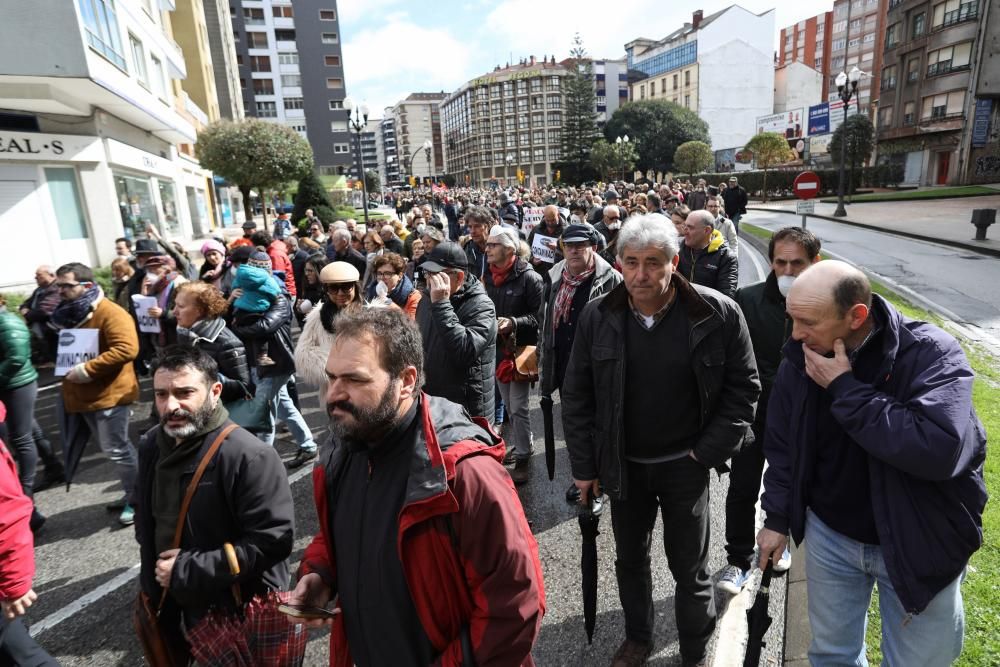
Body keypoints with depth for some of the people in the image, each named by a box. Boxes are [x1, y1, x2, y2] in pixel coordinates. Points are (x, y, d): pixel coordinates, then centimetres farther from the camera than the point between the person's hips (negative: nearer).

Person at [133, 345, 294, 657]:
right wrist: (155, 568, 5)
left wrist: (188, 569, -24)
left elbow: (271, 542, -28)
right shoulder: (152, 445, 0)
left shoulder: (249, 456, -27)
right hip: (170, 609, 7)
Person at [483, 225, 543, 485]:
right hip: (497, 349, 7)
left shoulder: (529, 278, -13)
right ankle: (518, 446, 33)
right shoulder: (489, 277, 9)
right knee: (508, 405, 16)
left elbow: (539, 316, -15)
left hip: (520, 350, -7)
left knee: (518, 407, -4)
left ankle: (522, 459, 10)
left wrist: (513, 323, -26)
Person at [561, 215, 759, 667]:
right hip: (622, 463, 2)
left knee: (689, 568, 15)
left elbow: (743, 388, -5)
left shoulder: (718, 314, -15)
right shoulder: (598, 316, -10)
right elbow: (577, 396, -3)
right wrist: (584, 466, -2)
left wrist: (709, 451, -11)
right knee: (630, 559, 21)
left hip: (684, 464, -2)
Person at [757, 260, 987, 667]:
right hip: (829, 534, 3)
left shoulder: (932, 354, -22)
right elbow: (782, 446, 3)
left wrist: (846, 388, -32)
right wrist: (777, 518, 4)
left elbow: (941, 450, -38)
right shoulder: (799, 361, -9)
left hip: (918, 545, -3)